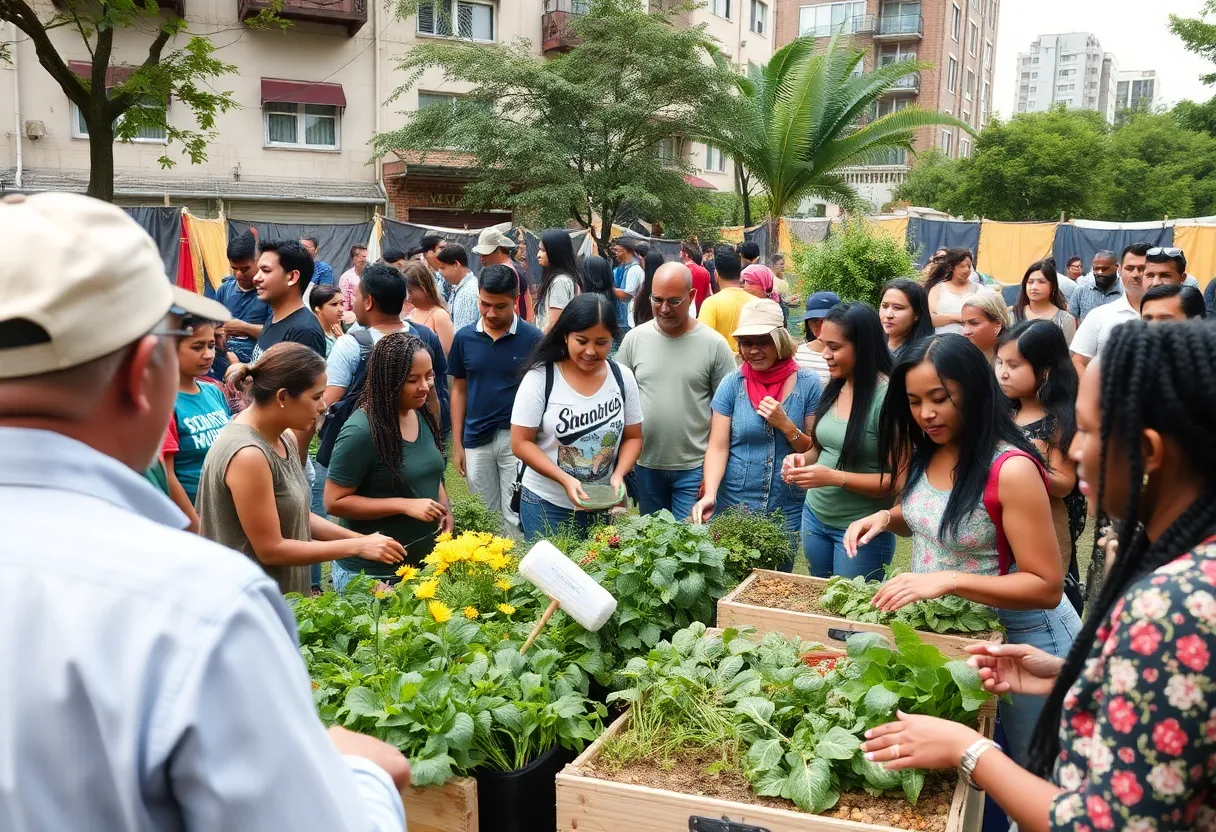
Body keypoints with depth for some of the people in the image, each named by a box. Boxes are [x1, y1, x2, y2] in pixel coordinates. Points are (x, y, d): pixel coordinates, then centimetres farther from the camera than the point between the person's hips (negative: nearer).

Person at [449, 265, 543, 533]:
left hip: (518, 439, -3)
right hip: (476, 440, 3)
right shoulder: (464, 338, 0)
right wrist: (457, 444, 6)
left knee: (516, 517, 1)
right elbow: (459, 390, 8)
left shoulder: (533, 338, -8)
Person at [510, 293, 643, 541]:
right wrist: (565, 480, -22)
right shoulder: (540, 378, -12)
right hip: (546, 504, -3)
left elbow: (633, 437, 6)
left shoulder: (622, 377, -2)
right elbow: (521, 443, -11)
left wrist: (618, 475, -13)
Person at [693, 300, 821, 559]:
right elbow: (717, 447, -8)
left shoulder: (808, 384, -5)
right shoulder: (732, 384, -4)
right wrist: (709, 495, -22)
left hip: (788, 510, 0)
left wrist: (786, 425, -17)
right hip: (733, 507, 0)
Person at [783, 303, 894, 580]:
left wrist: (835, 477, -25)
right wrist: (803, 459, -4)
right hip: (814, 516, 7)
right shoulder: (834, 388, 3)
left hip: (862, 529, -7)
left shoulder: (888, 397, -19)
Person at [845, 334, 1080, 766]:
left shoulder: (1011, 469, -24)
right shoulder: (923, 454, -1)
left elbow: (1046, 587, -24)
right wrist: (885, 518, -4)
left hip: (1013, 633, -6)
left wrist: (948, 580, -33)